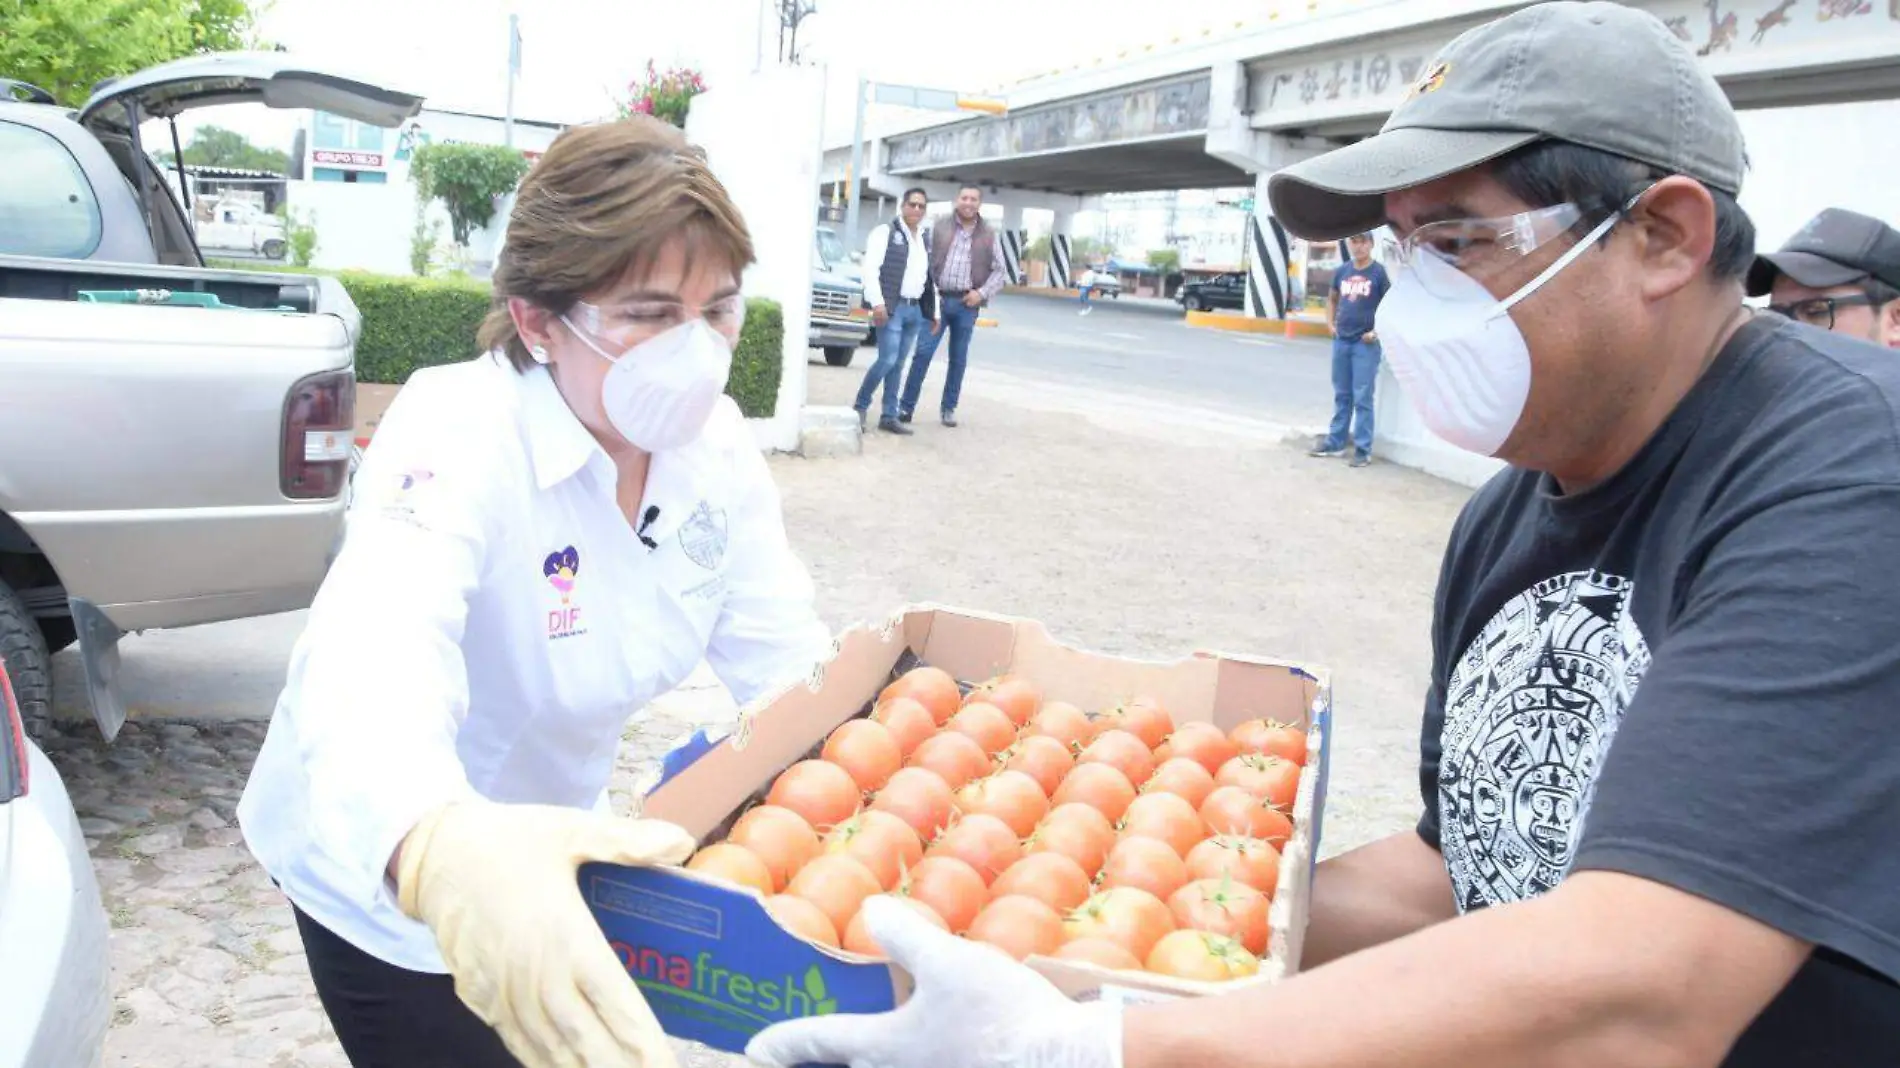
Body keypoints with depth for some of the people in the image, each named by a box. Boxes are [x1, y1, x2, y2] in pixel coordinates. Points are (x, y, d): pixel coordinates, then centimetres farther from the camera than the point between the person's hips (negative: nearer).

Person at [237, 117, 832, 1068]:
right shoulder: (458, 434, -30)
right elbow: (375, 657, -47)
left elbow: (784, 659, -11)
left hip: (546, 851, 6)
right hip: (384, 875, -5)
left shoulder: (715, 445, -12)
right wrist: (439, 848, -68)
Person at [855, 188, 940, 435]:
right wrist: (877, 303, -19)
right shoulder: (885, 232, -1)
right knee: (888, 360, -12)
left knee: (898, 364, 7)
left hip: (915, 310, 6)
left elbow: (931, 280, 22)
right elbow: (870, 269, -10)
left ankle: (889, 416, 11)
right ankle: (861, 406, 4)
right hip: (891, 307, -6)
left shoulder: (925, 241, 19)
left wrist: (934, 312, 17)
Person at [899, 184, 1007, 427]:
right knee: (923, 352, -6)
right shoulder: (940, 227, 5)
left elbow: (999, 270, 7)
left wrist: (982, 292, -7)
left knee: (958, 358, 7)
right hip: (938, 299, -1)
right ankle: (906, 406, -2)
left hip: (967, 303, 1)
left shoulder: (989, 235, 6)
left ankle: (949, 408, 17)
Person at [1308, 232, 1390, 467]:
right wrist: (1330, 324, 9)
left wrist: (1379, 331, -15)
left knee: (1362, 398, -5)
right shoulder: (1341, 272, 8)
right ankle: (1335, 443, 22)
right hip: (1341, 341, 5)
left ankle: (1363, 450, 0)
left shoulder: (1379, 272, -6)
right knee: (1341, 395, 13)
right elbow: (1332, 298, 23)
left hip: (1366, 343, -5)